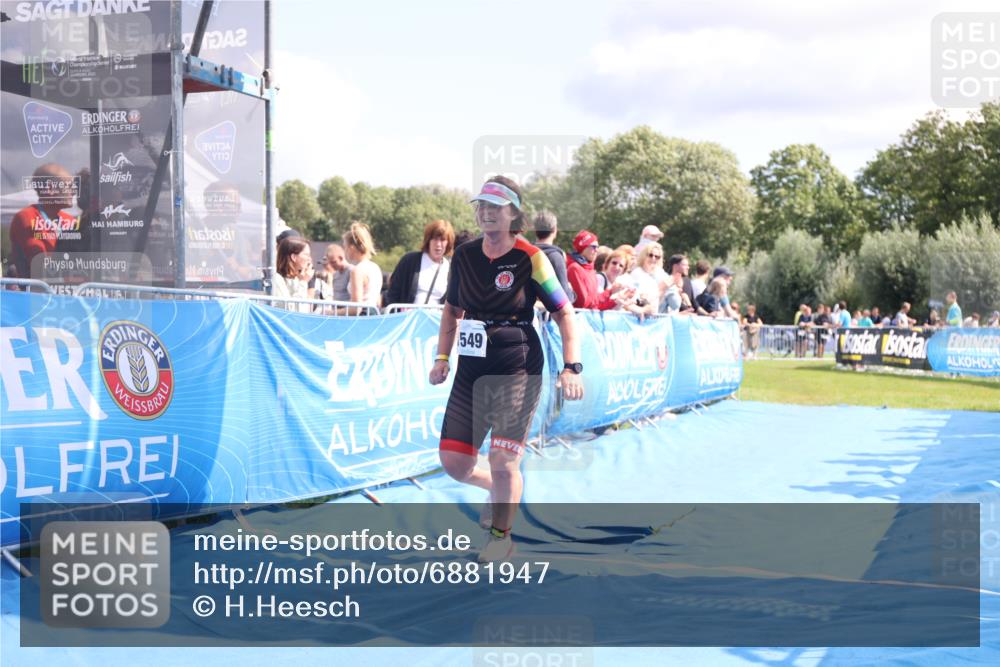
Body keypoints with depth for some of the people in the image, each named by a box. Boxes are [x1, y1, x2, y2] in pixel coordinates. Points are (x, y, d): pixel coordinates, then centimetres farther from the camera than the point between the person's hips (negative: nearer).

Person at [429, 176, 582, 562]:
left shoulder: (530, 259, -9)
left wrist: (571, 368, -14)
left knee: (503, 463, -6)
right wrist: (442, 357, 10)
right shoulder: (464, 256, 5)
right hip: (470, 372, 5)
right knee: (453, 462, 4)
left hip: (517, 373, -5)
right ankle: (497, 490, 36)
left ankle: (501, 535, 19)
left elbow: (564, 313, -6)